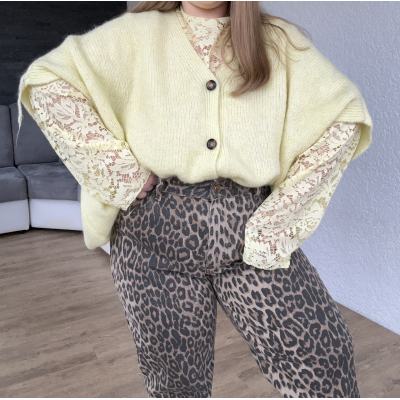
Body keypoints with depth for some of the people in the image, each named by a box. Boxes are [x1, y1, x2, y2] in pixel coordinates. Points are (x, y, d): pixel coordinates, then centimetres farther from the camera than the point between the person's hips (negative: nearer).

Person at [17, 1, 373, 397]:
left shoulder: (278, 41, 10)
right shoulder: (140, 34, 7)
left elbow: (345, 114, 6)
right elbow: (45, 80, 0)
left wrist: (286, 209, -3)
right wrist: (120, 170, -7)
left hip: (251, 233, 1)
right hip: (158, 234, 0)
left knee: (324, 361, -11)